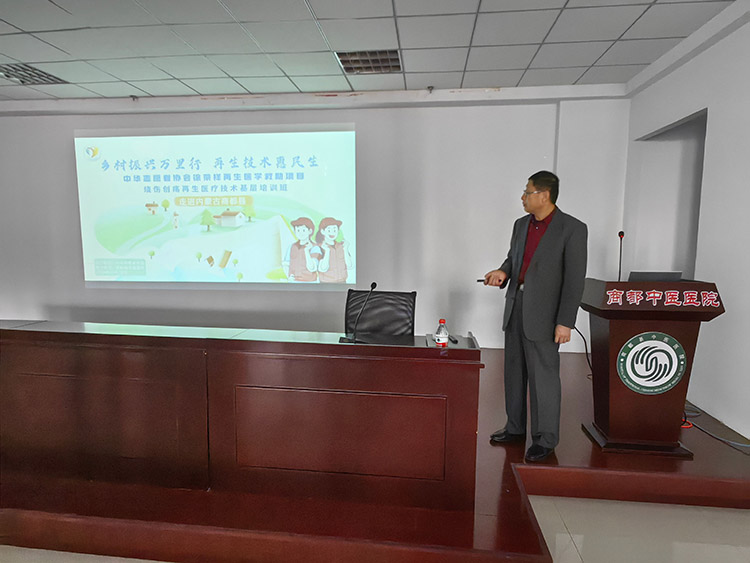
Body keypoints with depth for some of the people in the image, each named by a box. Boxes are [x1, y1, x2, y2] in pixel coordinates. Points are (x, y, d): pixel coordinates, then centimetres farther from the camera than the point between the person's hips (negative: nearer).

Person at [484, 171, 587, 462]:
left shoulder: (573, 229, -11)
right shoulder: (521, 225, 9)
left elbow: (575, 279, -13)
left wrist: (565, 322, -16)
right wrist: (503, 272, -3)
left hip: (543, 314, -7)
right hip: (515, 307, 7)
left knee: (543, 376, 1)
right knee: (514, 371, 15)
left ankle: (545, 438, 18)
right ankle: (515, 427, 31)